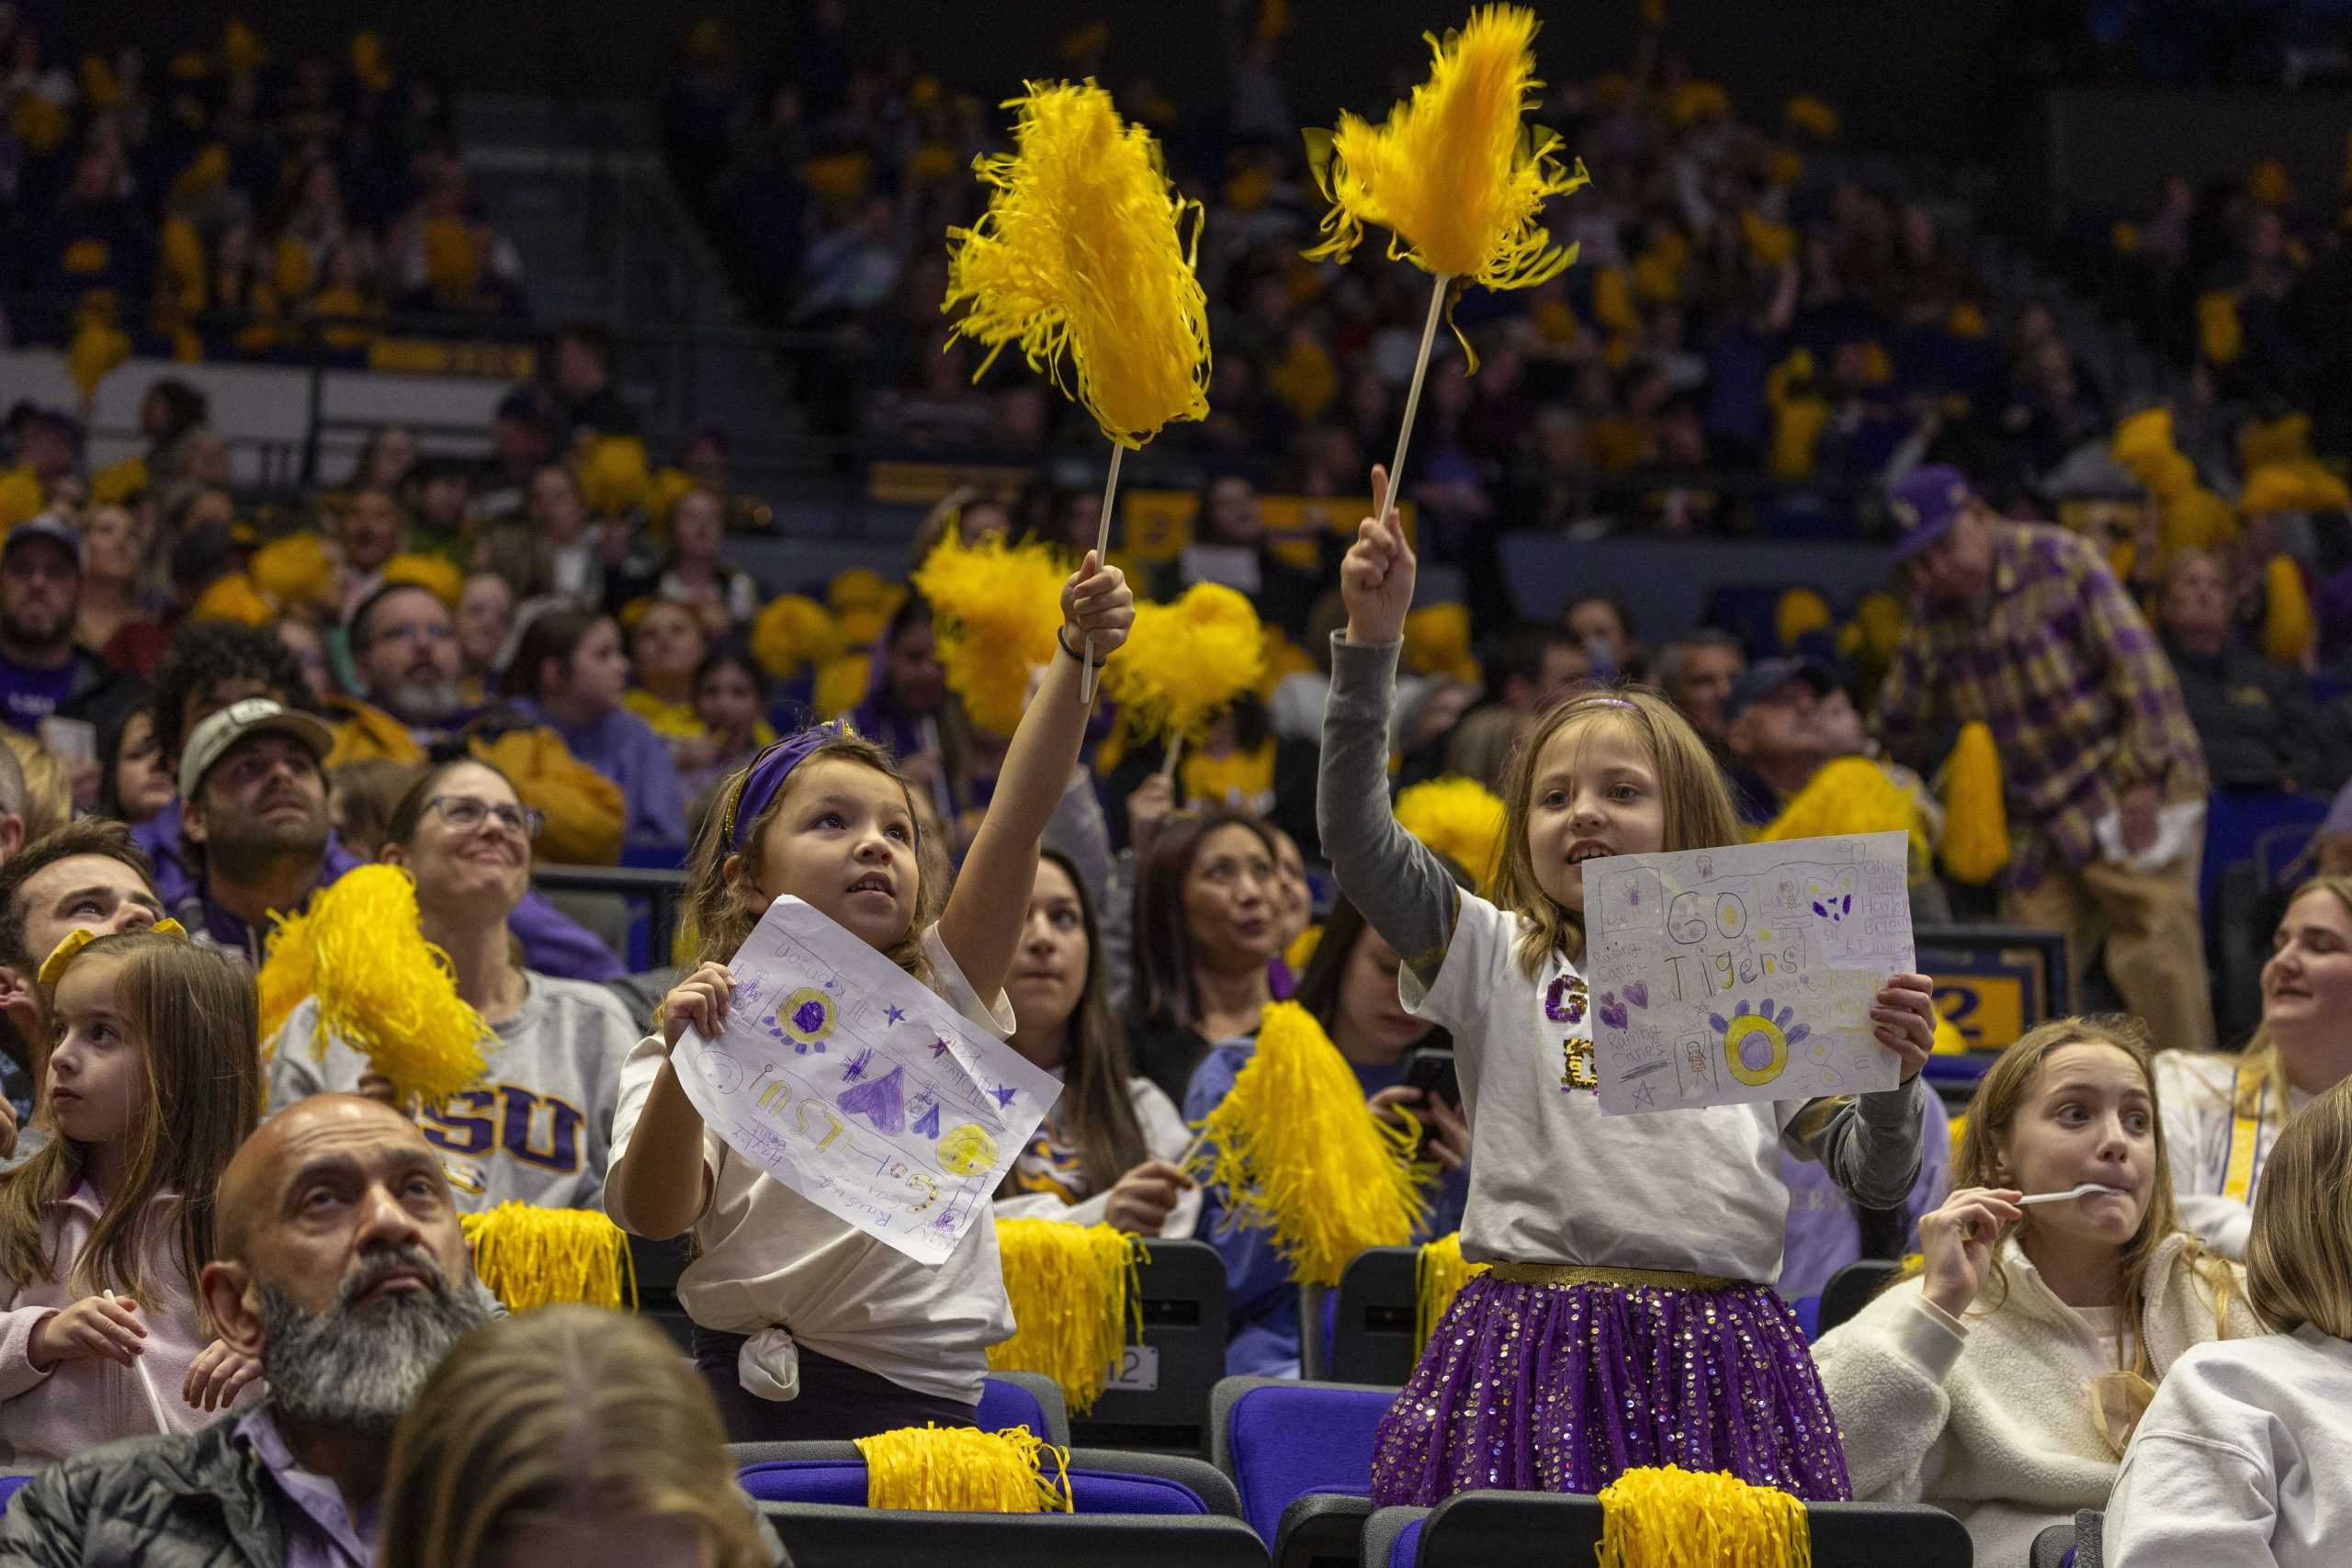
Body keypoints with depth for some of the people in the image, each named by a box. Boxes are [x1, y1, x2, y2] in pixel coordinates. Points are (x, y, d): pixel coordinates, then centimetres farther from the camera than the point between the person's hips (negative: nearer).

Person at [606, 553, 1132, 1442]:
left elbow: (1017, 821, 0)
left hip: (930, 1400, 1)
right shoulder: (713, 1034, 8)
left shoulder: (942, 996, 13)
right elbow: (653, 1215, -8)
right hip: (752, 1400, -1)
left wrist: (1077, 656, -13)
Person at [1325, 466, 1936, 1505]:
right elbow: (1356, 836, -2)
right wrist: (1372, 639, -7)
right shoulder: (1495, 961, 11)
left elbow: (1872, 1177, 15)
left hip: (1714, 1355, 1)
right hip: (1539, 1340, -1)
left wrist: (1894, 1070, -4)